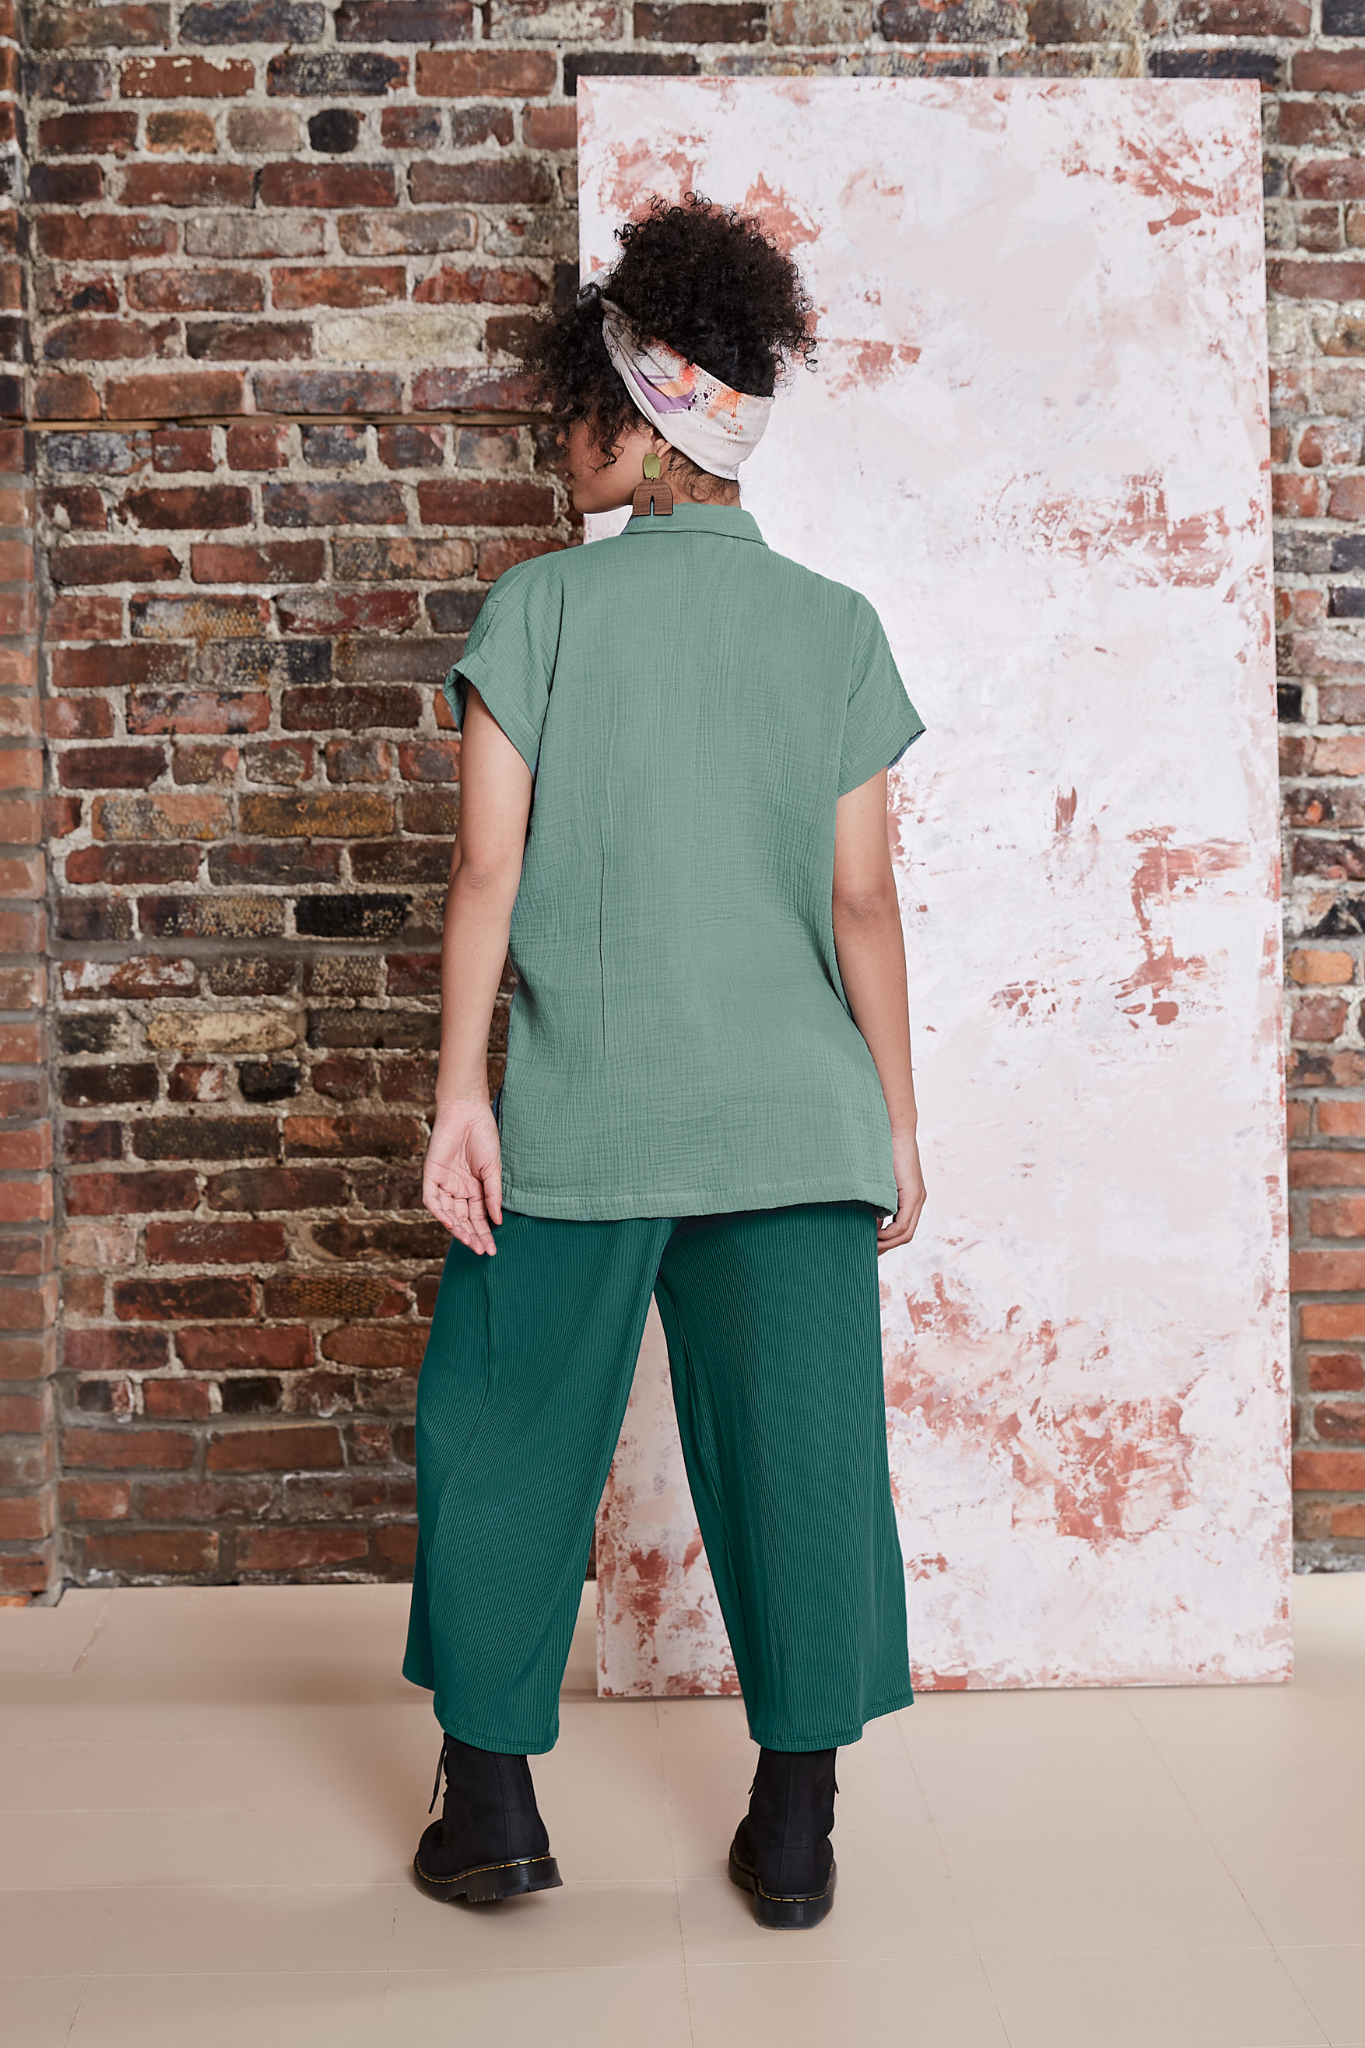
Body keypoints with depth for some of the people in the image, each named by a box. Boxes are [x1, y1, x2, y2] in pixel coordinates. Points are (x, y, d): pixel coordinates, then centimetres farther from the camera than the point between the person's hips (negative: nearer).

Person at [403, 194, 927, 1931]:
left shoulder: (542, 603, -1)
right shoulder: (834, 625, 4)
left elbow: (490, 865, -6)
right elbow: (862, 897, 2)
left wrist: (460, 1092, -3)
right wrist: (900, 1122, 7)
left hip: (579, 1114, -1)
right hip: (791, 1117, 2)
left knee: (510, 1445, 13)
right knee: (795, 1459, 8)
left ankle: (491, 1804, 21)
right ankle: (795, 1831, 16)